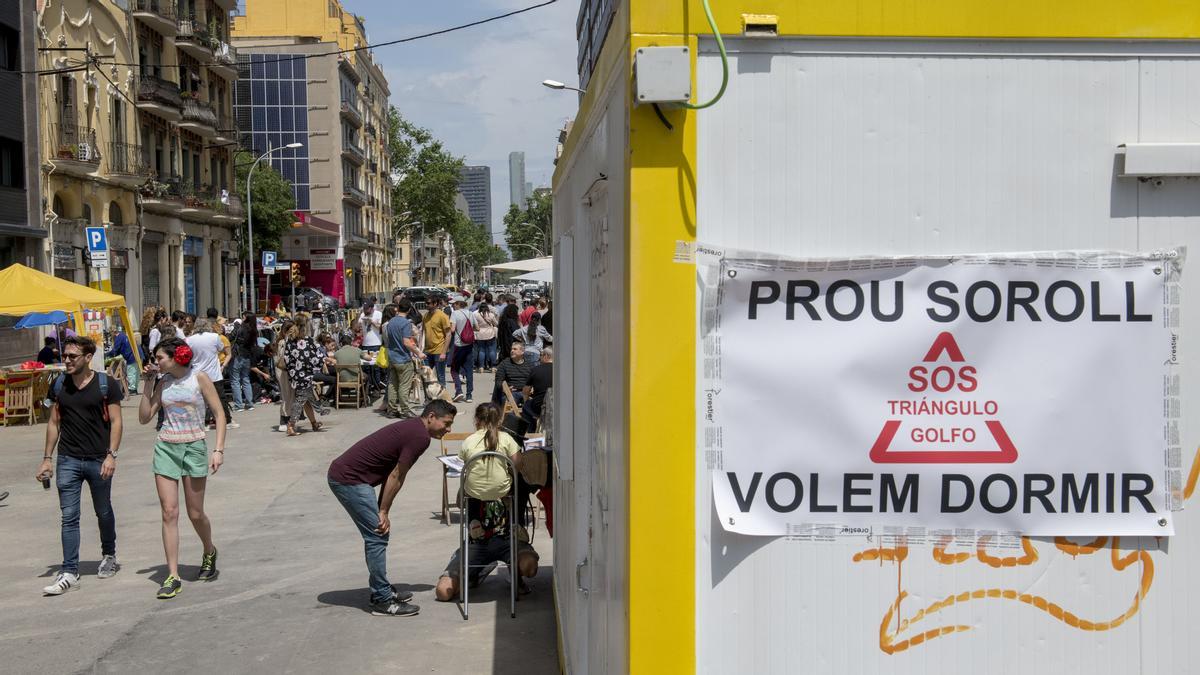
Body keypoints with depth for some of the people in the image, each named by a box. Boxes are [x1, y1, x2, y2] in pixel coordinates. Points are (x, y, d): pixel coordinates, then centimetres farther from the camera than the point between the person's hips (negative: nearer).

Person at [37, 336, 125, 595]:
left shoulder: (105, 384, -5)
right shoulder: (59, 385, 5)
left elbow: (115, 421, -5)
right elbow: (54, 423, 12)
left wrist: (111, 455, -14)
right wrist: (47, 457, 8)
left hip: (99, 460, -2)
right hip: (67, 460, 2)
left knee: (103, 512, 13)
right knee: (69, 516, -3)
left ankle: (109, 556, 35)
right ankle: (69, 573, -2)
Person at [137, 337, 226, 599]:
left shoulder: (199, 377, -5)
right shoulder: (163, 381, 7)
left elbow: (219, 414, -6)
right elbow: (145, 417, 7)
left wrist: (219, 450, -14)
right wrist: (149, 384, 1)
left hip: (193, 447, -3)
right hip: (166, 447, 3)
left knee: (195, 513, 4)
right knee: (169, 512, -4)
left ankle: (209, 553, 35)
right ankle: (172, 576, -2)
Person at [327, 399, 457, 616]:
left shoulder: (412, 428, 15)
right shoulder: (420, 436, -15)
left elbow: (391, 474, 16)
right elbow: (396, 477, -13)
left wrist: (382, 511, 11)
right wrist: (383, 512, -6)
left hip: (344, 474, 10)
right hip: (349, 479, -10)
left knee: (378, 534, 16)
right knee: (377, 536, -6)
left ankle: (382, 591, 25)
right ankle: (383, 601, -1)